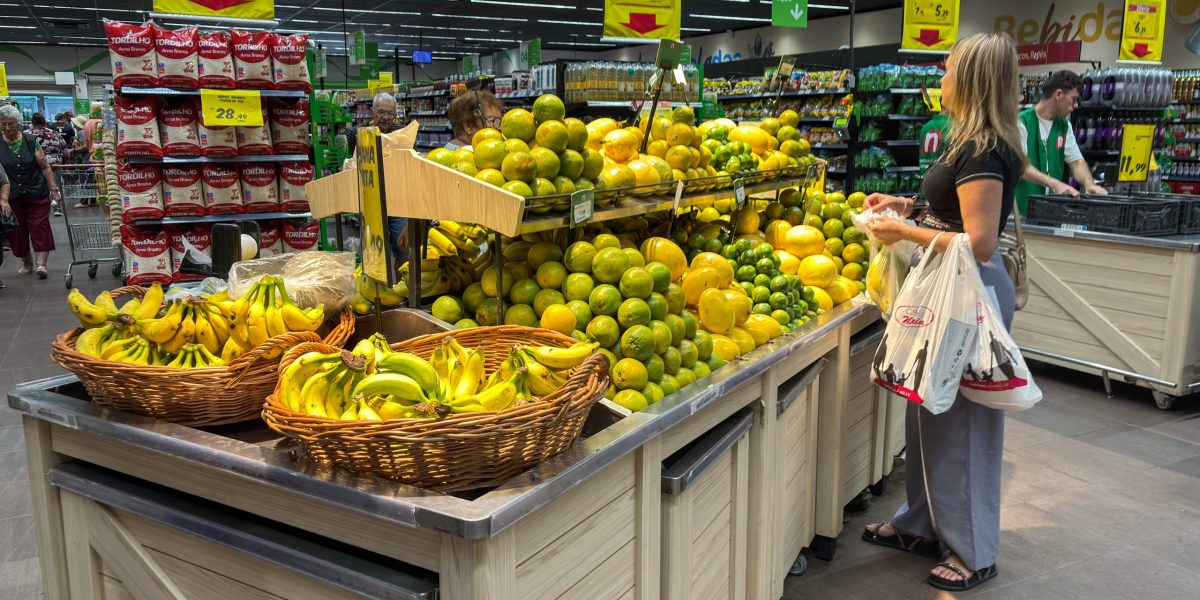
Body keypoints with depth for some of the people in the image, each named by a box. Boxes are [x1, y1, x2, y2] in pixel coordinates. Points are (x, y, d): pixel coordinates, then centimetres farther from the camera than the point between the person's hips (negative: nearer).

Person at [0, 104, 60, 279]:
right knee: (17, 231, 7)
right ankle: (27, 264, 21)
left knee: (39, 228, -5)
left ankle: (40, 263, -6)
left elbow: (45, 167, 4)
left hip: (36, 194, -1)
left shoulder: (30, 141, 0)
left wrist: (54, 189, 2)